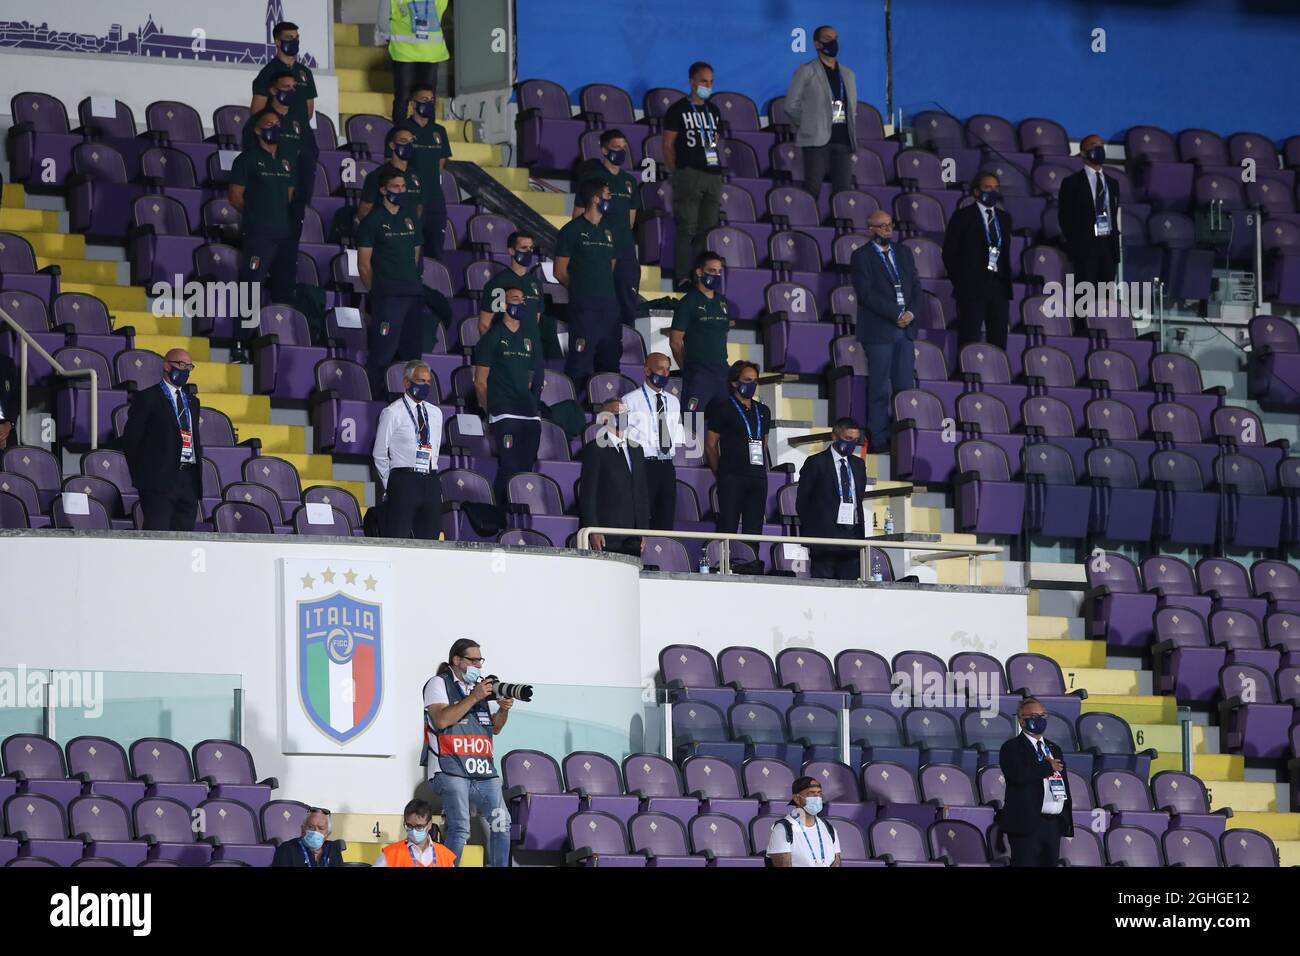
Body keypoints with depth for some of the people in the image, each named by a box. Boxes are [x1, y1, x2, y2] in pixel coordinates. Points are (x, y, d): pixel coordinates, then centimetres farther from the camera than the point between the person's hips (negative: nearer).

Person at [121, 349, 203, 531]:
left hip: (189, 481, 6)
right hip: (159, 480, -6)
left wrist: (197, 476, 12)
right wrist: (140, 476, -3)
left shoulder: (192, 401, 22)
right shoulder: (147, 398, 1)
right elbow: (130, 439, -1)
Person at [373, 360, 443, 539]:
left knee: (429, 541, 1)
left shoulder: (435, 413, 17)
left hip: (430, 484, 5)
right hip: (403, 482, -5)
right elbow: (380, 454, 3)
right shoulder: (392, 413, 1)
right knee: (398, 541, -12)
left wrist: (432, 480, 16)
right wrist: (391, 484, 2)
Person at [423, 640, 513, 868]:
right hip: (451, 768, -6)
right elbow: (441, 720, -14)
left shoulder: (480, 685, 21)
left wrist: (503, 710, 3)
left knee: (501, 822, -2)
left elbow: (494, 728, 24)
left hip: (483, 769, 7)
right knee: (460, 828, -18)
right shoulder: (439, 684, 3)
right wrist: (474, 698, -13)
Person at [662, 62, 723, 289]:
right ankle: (683, 277, -12)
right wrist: (675, 173, -6)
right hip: (688, 174, -6)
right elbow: (668, 145, -1)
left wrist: (717, 167, 11)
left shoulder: (713, 111, 18)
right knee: (687, 228, -10)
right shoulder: (678, 110, 1)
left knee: (707, 229, 4)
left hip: (712, 175, 6)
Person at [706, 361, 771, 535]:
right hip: (732, 478, -5)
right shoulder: (723, 408, 1)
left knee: (754, 531, 2)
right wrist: (721, 473, 3)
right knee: (727, 529, -9)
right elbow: (710, 444, 2)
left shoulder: (763, 411, 18)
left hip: (758, 478, 5)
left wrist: (760, 470, 17)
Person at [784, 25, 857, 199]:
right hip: (817, 139, -5)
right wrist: (806, 128, 4)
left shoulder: (848, 74, 19)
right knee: (812, 190, -10)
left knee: (843, 190, -1)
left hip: (843, 139, 5)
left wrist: (850, 133, 13)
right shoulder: (806, 71, 3)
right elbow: (791, 106, 2)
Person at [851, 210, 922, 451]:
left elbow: (916, 286, 14)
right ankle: (878, 439, 0)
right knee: (880, 389, -4)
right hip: (879, 330, -5)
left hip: (904, 328, 5)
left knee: (905, 386, 2)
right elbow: (867, 293, -11)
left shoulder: (903, 252, 16)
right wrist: (896, 315, -14)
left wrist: (911, 312, -4)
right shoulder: (862, 257, -3)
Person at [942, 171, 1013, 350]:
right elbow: (949, 252, 1)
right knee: (970, 342, -6)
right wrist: (960, 280, -1)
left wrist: (1007, 280, 9)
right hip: (972, 287, -5)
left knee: (999, 343, 1)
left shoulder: (1004, 218, 16)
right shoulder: (963, 216, 1)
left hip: (999, 286, 5)